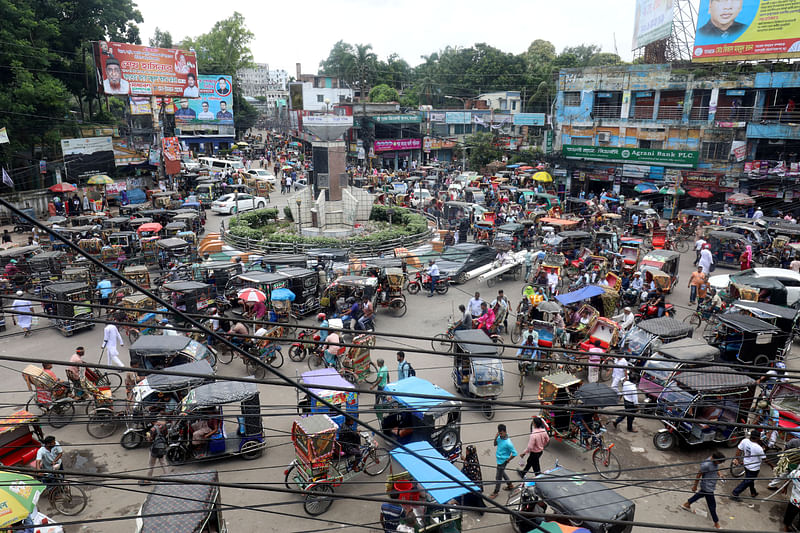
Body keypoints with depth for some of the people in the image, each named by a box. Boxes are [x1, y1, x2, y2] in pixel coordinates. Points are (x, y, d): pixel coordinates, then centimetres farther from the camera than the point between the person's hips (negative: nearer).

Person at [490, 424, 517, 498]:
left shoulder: (508, 443, -31)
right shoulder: (500, 437, -9)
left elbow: (514, 454, -25)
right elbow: (495, 444, 7)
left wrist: (507, 460, -14)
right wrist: (496, 437, -13)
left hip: (502, 461, -8)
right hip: (499, 459, 8)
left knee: (498, 477, 8)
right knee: (502, 473, 28)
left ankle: (496, 492, 27)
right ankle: (510, 485, 48)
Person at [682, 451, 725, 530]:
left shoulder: (715, 461, -8)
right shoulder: (706, 464, -33)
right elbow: (699, 475, -21)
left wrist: (719, 474, -5)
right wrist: (695, 486, -10)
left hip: (711, 485, 9)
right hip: (707, 487, -9)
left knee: (701, 494, 29)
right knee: (712, 505, 5)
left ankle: (687, 504, 48)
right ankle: (716, 523, 22)